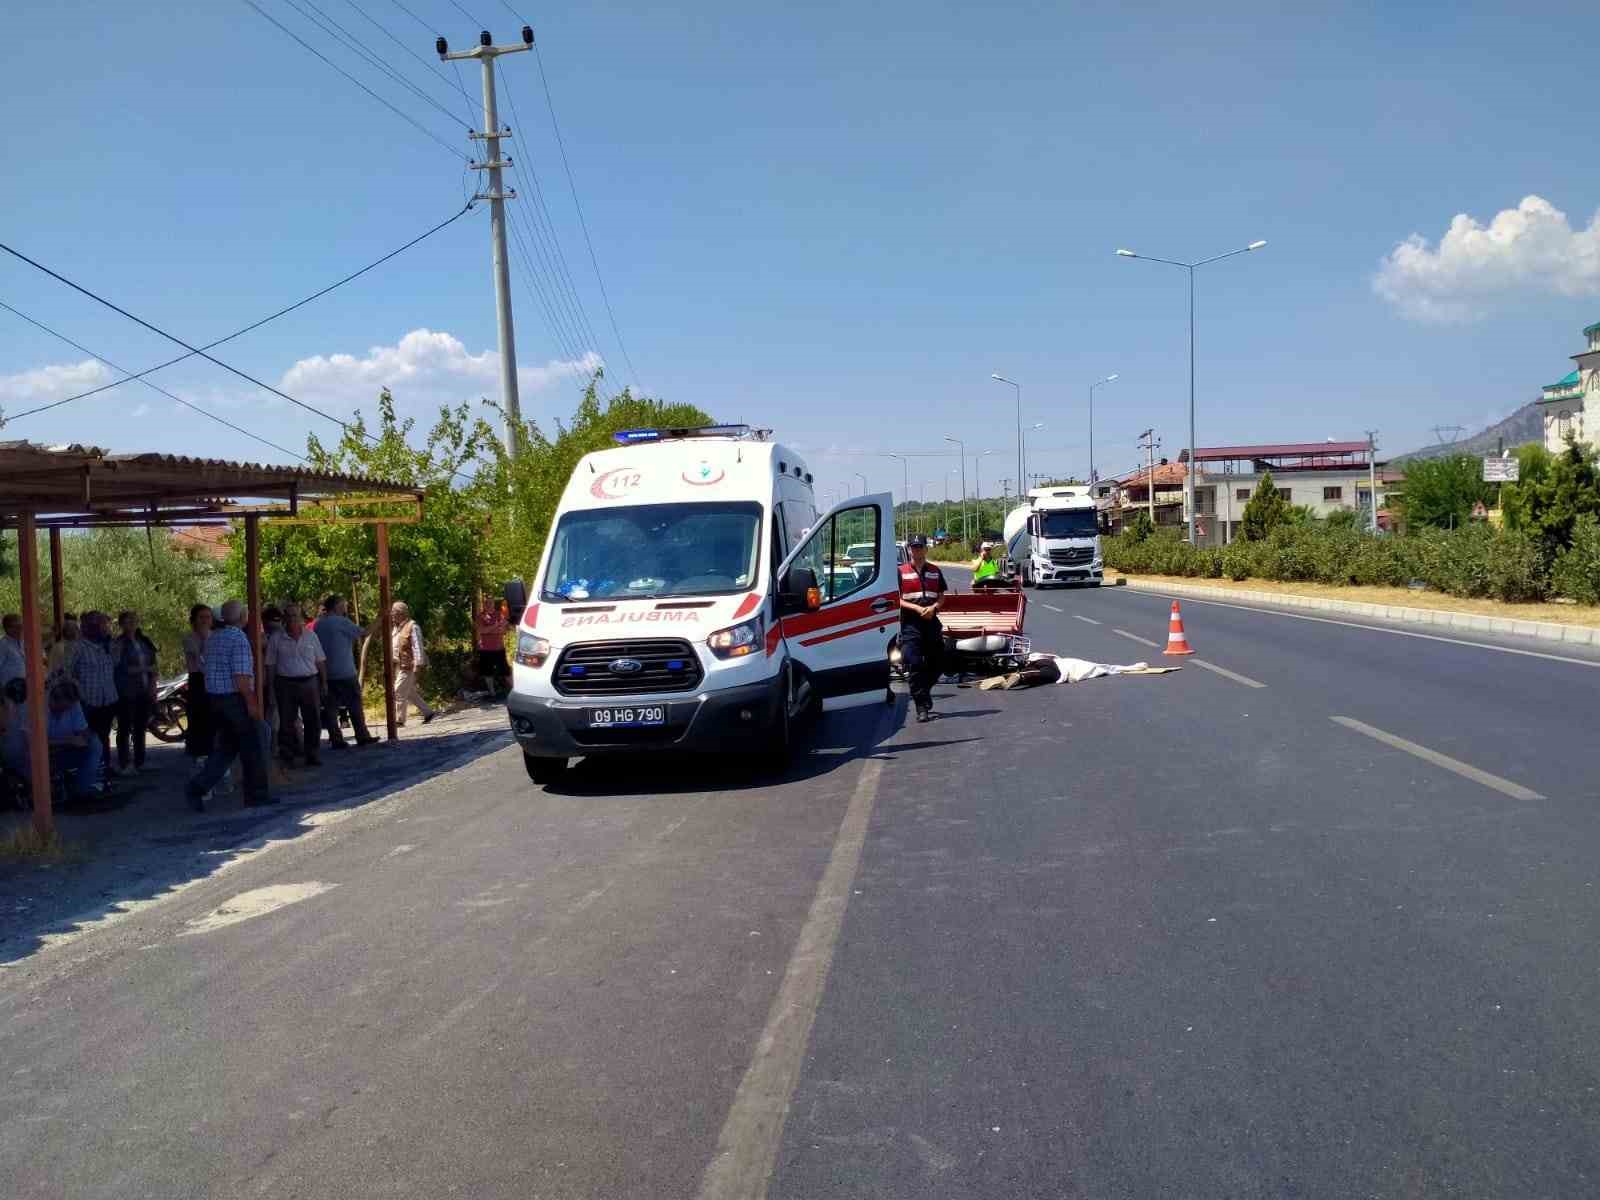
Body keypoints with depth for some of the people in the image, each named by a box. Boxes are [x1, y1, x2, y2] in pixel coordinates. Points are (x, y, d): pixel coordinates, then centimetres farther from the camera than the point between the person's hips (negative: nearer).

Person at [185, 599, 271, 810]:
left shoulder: (213, 637, 12)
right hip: (235, 698, -8)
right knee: (252, 746, 4)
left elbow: (210, 667, 17)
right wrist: (251, 702, -17)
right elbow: (240, 676, -21)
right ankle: (256, 793, 11)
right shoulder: (238, 638, -16)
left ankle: (197, 787, 3)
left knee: (226, 747, 14)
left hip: (214, 697, 8)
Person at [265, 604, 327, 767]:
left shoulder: (311, 636, 6)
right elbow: (270, 665, 3)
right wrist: (271, 687, -2)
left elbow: (320, 661, 10)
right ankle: (287, 756, 10)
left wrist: (324, 682, 6)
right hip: (285, 684, -1)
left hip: (309, 682, 1)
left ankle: (312, 754, 12)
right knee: (286, 722, 2)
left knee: (313, 720, 2)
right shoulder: (276, 638, 2)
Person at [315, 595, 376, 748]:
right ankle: (362, 736, 6)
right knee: (355, 704, 4)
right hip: (345, 672, -5)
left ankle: (336, 739, 4)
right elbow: (363, 633, -6)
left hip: (325, 673, 5)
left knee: (330, 707, 5)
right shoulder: (341, 621, -9)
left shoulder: (318, 623, 8)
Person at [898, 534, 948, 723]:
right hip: (910, 623, -4)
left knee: (936, 663, 8)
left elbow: (942, 596, 14)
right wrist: (917, 608, -15)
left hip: (931, 621, 4)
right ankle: (922, 707, -8)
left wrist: (933, 607, -7)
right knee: (914, 665, -10)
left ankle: (922, 692, 33)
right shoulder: (901, 572, 2)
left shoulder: (935, 571, 13)